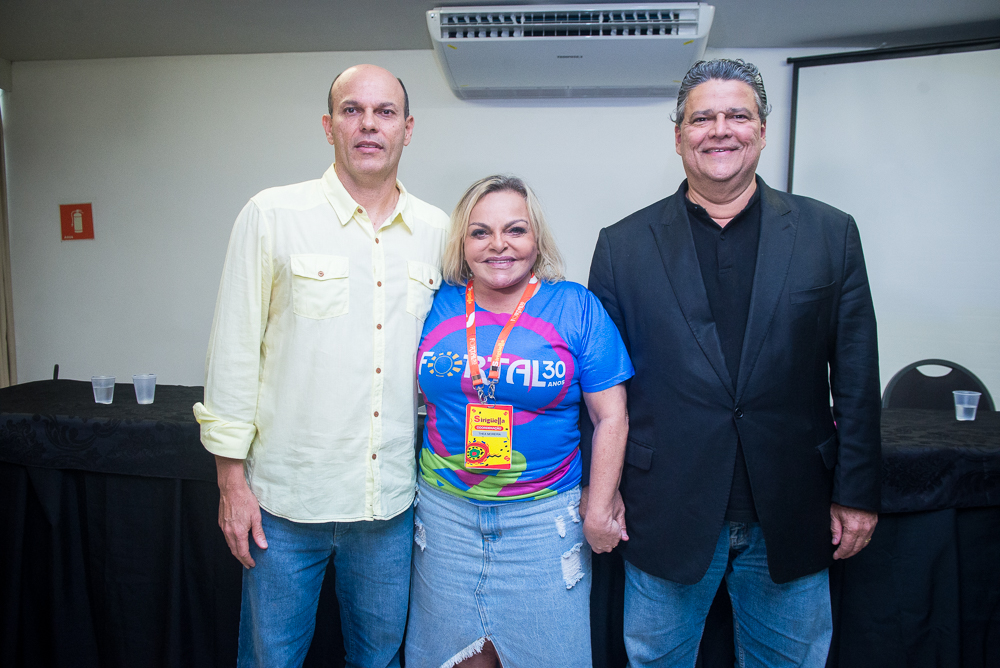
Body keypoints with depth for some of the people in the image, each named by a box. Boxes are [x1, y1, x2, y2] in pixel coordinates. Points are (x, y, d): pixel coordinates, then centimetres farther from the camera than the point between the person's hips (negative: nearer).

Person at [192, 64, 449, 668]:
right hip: (286, 500, -2)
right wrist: (232, 479, -4)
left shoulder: (437, 231, 3)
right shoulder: (273, 215, -5)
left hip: (390, 500, 3)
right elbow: (234, 351, -4)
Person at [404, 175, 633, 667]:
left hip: (544, 516, -2)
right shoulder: (437, 306, 1)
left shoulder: (576, 307, -5)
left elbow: (610, 416, -4)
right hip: (445, 510, 2)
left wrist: (599, 510, -7)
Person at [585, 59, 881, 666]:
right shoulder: (623, 245, -1)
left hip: (790, 519, 2)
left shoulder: (831, 234, 1)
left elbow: (856, 376, 2)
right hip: (667, 517, -1)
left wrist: (857, 492, 1)